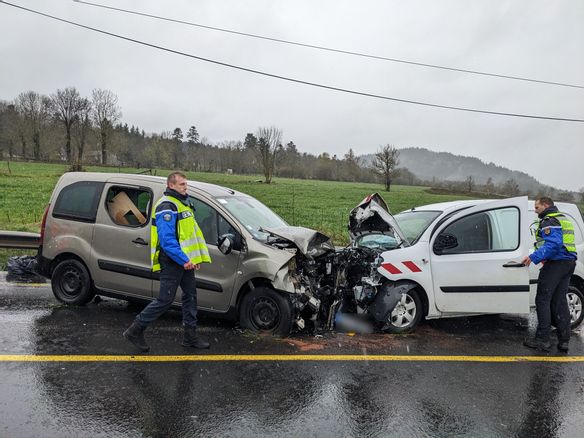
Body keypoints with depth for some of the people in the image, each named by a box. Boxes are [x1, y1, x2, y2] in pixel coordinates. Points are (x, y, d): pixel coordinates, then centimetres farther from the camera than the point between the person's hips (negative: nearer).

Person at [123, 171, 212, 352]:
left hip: (185, 260, 10)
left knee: (190, 295, 13)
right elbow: (167, 239, -24)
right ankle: (135, 330, 11)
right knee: (165, 300, -4)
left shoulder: (182, 203, 16)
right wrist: (184, 260, -25)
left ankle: (190, 335, 23)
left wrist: (195, 257, 15)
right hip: (172, 262, -10)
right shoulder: (167, 207, -16)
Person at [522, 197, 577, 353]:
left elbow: (553, 244, -25)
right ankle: (564, 341, 13)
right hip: (569, 263, 10)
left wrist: (534, 257, -28)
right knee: (560, 301, 12)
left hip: (555, 264, -10)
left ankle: (542, 339, -3)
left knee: (543, 300, -4)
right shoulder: (564, 219, 21)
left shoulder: (549, 221, -11)